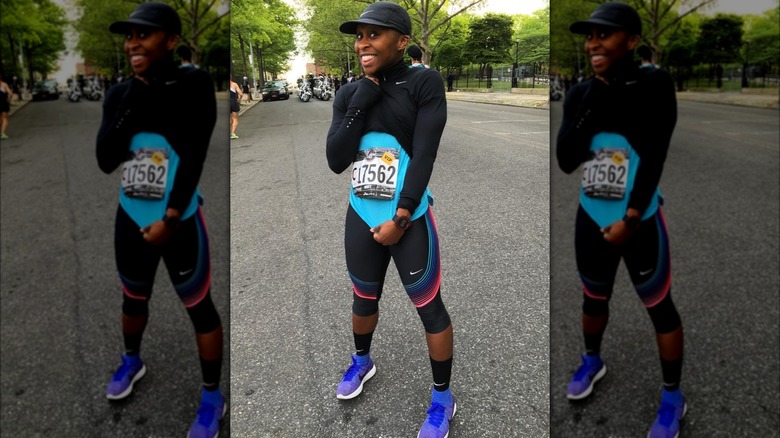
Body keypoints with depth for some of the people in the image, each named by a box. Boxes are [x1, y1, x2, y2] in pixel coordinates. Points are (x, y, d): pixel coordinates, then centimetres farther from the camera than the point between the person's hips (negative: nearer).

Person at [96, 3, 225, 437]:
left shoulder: (194, 84, -13)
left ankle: (213, 398, 20)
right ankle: (132, 362, 50)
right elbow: (105, 160, -9)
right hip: (130, 220, 5)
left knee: (199, 307, 4)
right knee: (134, 298, 23)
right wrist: (136, 97, -15)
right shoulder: (120, 93, 1)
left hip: (179, 222, -5)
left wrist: (169, 220, -19)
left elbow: (194, 156, -18)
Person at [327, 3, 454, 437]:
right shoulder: (351, 93, 3)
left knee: (430, 307, 5)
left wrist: (399, 219, -16)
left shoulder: (425, 83, -10)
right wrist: (363, 101, -12)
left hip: (409, 220, -4)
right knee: (364, 298, 20)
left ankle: (443, 399, 24)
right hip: (361, 218, 5)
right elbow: (336, 160, -6)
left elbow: (424, 155, -15)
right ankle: (362, 362, 48)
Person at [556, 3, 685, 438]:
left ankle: (673, 398, 26)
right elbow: (565, 160, -12)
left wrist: (630, 220, -18)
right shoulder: (581, 93, 0)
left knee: (659, 307, 7)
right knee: (594, 298, 20)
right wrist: (596, 96, -17)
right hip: (591, 219, 4)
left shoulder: (655, 84, -12)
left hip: (639, 222, -4)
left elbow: (654, 157, -17)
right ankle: (593, 362, 47)